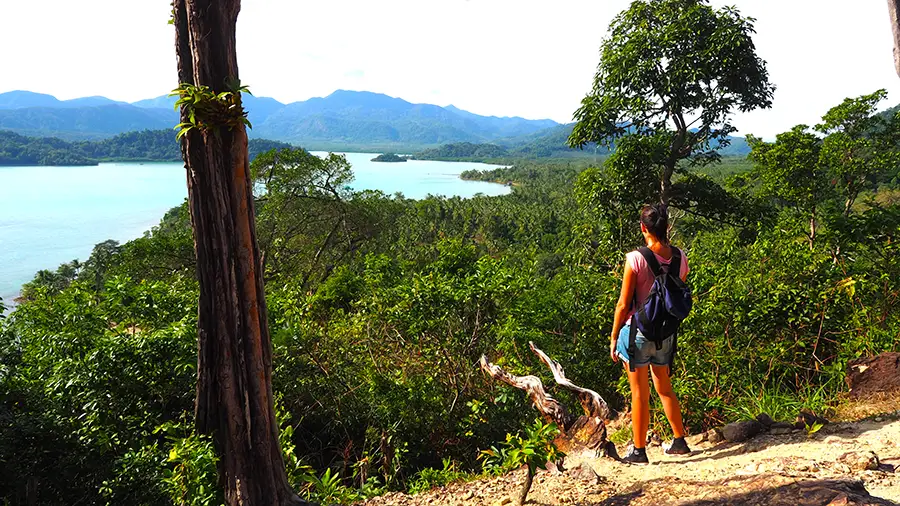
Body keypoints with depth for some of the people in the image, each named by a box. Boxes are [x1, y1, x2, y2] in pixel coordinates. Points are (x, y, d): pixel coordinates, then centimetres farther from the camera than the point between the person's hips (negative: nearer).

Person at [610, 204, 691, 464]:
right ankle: (679, 442, 31)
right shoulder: (680, 257, -3)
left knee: (640, 394, 5)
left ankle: (639, 450, 16)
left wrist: (613, 337, -4)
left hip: (637, 332, -5)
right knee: (665, 389, 22)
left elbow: (624, 304, -15)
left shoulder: (635, 259, -18)